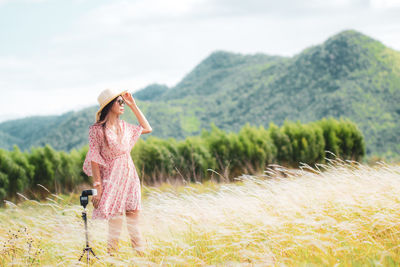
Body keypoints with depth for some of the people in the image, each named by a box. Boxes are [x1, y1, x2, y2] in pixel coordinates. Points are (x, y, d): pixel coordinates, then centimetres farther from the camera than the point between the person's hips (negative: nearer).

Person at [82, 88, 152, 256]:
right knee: (115, 219, -6)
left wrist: (133, 105, 16)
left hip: (130, 177, 6)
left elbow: (147, 129, 23)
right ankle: (112, 256, 5)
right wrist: (99, 187, -15)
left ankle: (141, 255, 12)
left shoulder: (123, 126, 10)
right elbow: (94, 160, -9)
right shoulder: (97, 129, -8)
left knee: (133, 217, 7)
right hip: (112, 179, -6)